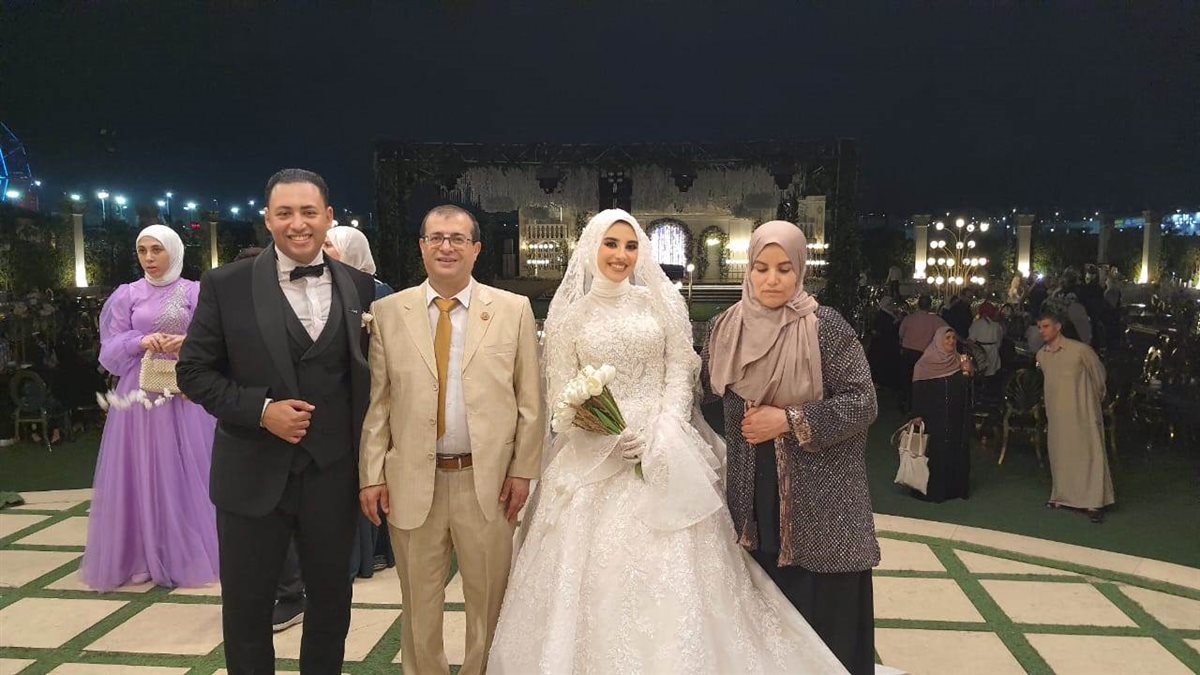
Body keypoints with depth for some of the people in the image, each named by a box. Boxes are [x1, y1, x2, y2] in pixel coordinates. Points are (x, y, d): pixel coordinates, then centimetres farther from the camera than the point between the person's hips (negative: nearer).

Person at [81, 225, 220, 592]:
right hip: (141, 392, 1)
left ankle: (189, 552, 12)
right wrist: (141, 341, -14)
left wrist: (187, 342, -20)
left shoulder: (194, 292, 3)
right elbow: (110, 349, 4)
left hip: (184, 392, -1)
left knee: (186, 470, 1)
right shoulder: (127, 295, 6)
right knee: (141, 472, 3)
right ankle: (144, 556, 12)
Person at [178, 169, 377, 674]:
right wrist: (261, 409, -17)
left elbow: (366, 374, 8)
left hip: (333, 474, 2)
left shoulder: (359, 286, 1)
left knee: (331, 602, 17)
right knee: (246, 606, 13)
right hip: (253, 475, -1)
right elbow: (195, 371, -2)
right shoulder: (226, 285, -5)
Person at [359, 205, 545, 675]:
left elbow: (530, 400, 0)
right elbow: (376, 401, 3)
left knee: (490, 601, 13)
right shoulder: (388, 311, 3)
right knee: (419, 603, 16)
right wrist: (371, 475, -1)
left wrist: (523, 470, -4)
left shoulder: (514, 309, 0)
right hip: (411, 481, 1)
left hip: (488, 479, -1)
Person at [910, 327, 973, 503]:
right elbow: (918, 391, -6)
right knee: (934, 452, -1)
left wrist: (967, 374, -9)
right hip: (934, 417, -4)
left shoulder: (960, 361, 7)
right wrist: (917, 415, -11)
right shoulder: (925, 364, -5)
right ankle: (931, 490, 7)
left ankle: (956, 487, 17)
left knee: (956, 450, 7)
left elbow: (966, 391, 9)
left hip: (956, 417, 4)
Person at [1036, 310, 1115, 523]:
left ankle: (1094, 502, 1)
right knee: (1060, 455, 11)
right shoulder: (1041, 355, 4)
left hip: (1082, 412, -5)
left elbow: (1099, 375, 1)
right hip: (1057, 414, 5)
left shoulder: (1080, 350, -13)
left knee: (1089, 454, -2)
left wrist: (1095, 400, 11)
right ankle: (1062, 496, 23)